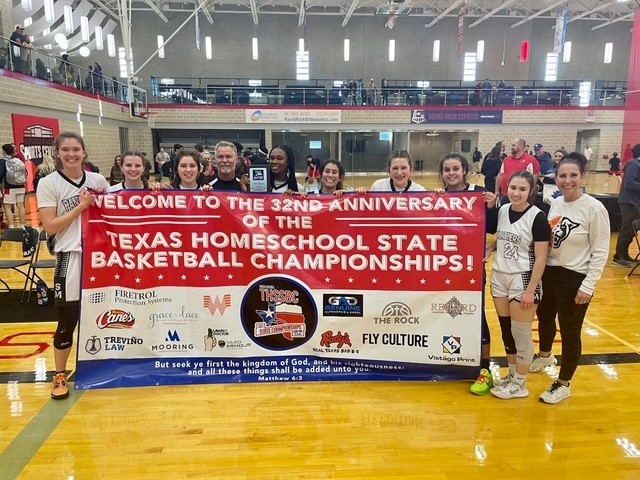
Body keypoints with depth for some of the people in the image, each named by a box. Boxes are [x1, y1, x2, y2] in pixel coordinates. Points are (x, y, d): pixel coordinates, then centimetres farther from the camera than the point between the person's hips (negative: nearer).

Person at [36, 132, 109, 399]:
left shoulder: (98, 180, 6)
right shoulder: (48, 183, -4)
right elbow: (49, 227, -11)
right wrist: (81, 206, -15)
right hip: (71, 257, -3)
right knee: (68, 319, 2)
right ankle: (59, 375, 19)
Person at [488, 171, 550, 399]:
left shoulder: (537, 217, -14)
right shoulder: (502, 210, 2)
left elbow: (540, 258, -14)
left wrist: (530, 290, -16)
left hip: (523, 280, -6)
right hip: (499, 278, 6)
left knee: (521, 333, 4)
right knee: (506, 330, 14)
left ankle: (520, 384, 19)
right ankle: (512, 375, 30)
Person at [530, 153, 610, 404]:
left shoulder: (594, 208, -16)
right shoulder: (555, 203, 2)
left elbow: (600, 251, -14)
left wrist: (588, 286, -16)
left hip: (575, 279, -6)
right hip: (548, 272, 6)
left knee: (569, 331, 7)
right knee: (544, 318, 24)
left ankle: (563, 384, 25)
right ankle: (545, 356, 53)